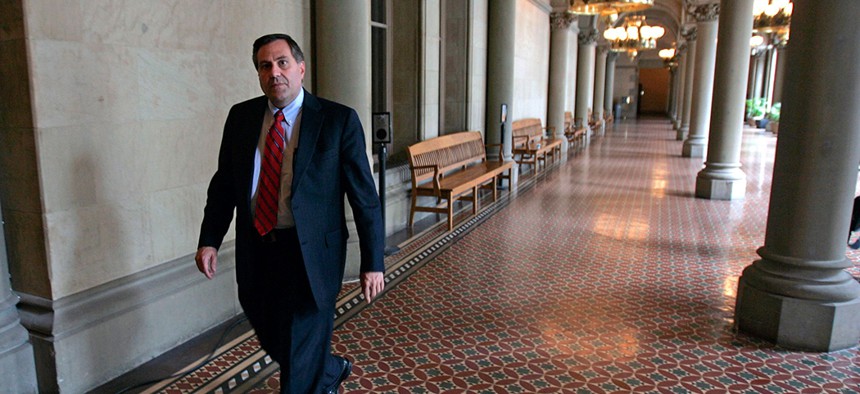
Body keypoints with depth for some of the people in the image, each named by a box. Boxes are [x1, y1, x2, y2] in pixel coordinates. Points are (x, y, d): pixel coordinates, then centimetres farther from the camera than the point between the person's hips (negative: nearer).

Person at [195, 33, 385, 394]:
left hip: (311, 255, -5)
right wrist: (209, 240, 2)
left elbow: (364, 196, -7)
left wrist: (372, 263, -8)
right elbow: (223, 183, 12)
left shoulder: (339, 120, -7)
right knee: (273, 343, 21)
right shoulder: (240, 117, 6)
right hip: (255, 253, 5)